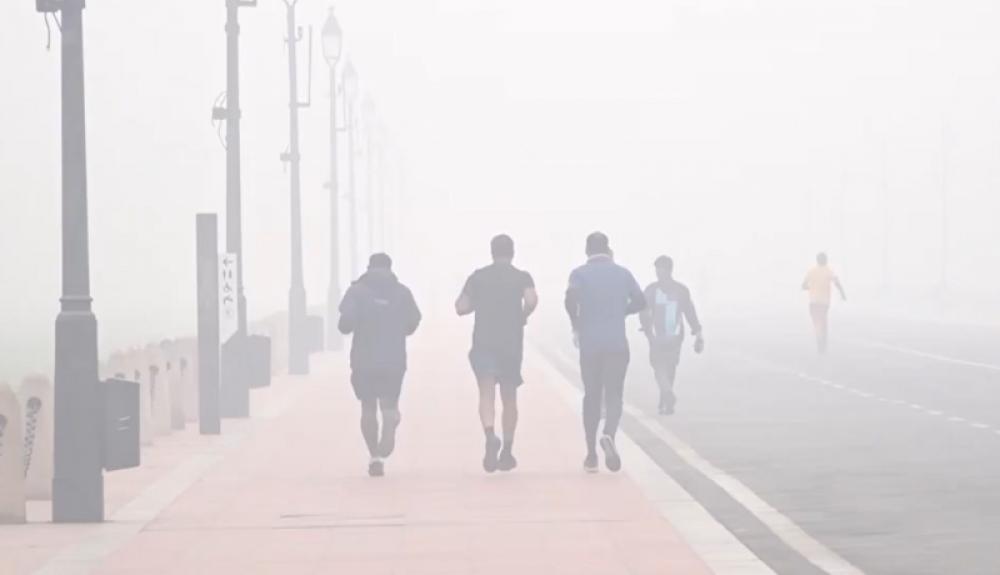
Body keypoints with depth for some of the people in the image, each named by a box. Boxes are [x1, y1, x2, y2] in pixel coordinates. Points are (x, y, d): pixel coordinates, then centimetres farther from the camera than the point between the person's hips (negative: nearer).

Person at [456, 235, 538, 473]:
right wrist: (522, 316, 0)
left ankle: (490, 436, -36)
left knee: (487, 393, -9)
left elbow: (461, 308, 2)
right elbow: (531, 300, -18)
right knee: (509, 397, 13)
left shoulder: (477, 277, 5)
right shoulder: (522, 277, 1)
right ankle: (507, 452, 20)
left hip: (483, 344, 0)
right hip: (511, 344, 0)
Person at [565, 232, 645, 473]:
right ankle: (609, 435, -29)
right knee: (614, 395, 1)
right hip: (617, 343, 0)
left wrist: (576, 325, -4)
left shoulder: (580, 274, 1)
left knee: (592, 396, 12)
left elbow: (571, 297, -18)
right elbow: (640, 301, 0)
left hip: (589, 344, 0)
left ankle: (592, 455, 12)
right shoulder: (622, 273, 7)